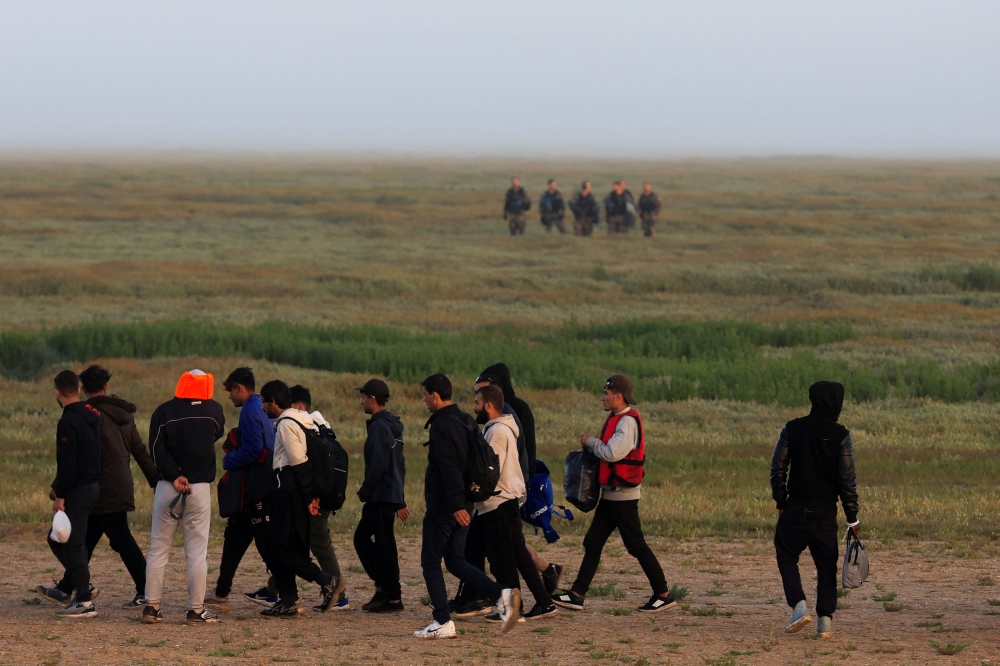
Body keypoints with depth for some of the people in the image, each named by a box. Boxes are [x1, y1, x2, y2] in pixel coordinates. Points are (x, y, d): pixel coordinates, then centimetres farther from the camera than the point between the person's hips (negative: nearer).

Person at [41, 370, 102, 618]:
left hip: (78, 490, -9)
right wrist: (59, 487, 21)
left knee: (73, 544, -4)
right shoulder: (92, 416, 12)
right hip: (93, 485, 9)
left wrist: (60, 495, -17)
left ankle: (85, 601, -4)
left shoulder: (68, 422, -18)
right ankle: (81, 587, 20)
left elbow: (67, 464, -21)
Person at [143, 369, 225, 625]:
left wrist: (174, 476, -14)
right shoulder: (214, 410, 1)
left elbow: (156, 448, -10)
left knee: (159, 549, 7)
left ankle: (152, 606, 5)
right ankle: (197, 610, -1)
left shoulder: (164, 411, -1)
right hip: (200, 488, -1)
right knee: (197, 551, 1)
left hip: (167, 487, 1)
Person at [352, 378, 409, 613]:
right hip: (392, 495, 10)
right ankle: (384, 585, 14)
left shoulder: (379, 427, -14)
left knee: (384, 545, -5)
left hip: (381, 496, -10)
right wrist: (400, 501, 23)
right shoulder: (392, 425, 16)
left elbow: (378, 464, -22)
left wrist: (364, 491, -12)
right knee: (362, 537, 15)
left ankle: (393, 597, -2)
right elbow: (400, 464, 20)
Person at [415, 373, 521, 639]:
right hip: (462, 504, 9)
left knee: (431, 561, 0)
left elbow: (449, 469, -23)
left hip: (442, 505, -9)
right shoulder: (466, 421, 13)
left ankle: (443, 623, -2)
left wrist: (456, 506, -27)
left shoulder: (441, 425, -15)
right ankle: (501, 594, -4)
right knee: (455, 560, 13)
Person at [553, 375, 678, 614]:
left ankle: (664, 595, 3)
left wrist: (590, 442, -11)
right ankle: (577, 595, 8)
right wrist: (591, 447, 0)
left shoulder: (628, 421, -17)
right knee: (592, 542, 8)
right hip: (611, 495, 10)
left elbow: (613, 453, -26)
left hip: (624, 495, -10)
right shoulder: (617, 419, 14)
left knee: (635, 545, -5)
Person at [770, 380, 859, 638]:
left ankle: (798, 605, -10)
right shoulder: (840, 435, -6)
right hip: (826, 512, 0)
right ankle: (825, 619, 6)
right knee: (826, 564, 10)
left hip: (795, 508, 0)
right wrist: (852, 517, 1)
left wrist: (780, 502, 11)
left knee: (787, 557, 11)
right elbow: (848, 479, -6)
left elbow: (777, 469, 0)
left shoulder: (792, 429, 0)